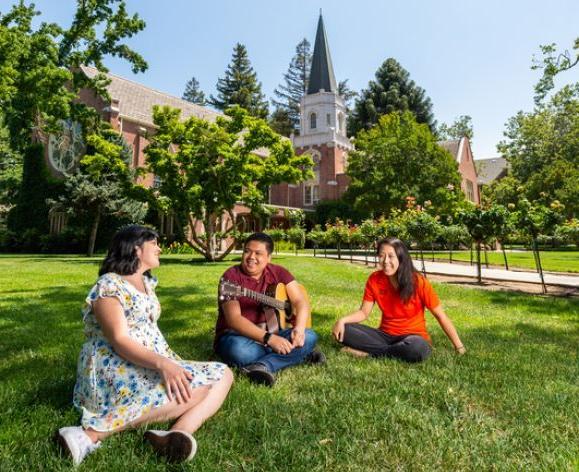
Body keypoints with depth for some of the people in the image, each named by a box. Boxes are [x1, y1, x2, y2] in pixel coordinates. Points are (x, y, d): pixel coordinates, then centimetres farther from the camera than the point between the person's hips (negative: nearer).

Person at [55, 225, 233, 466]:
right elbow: (119, 341, -21)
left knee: (223, 374, -6)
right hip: (116, 369, -8)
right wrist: (162, 363, -35)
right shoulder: (109, 285, -10)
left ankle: (178, 433, -33)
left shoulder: (146, 282, 17)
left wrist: (168, 362, 4)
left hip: (151, 363, 9)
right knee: (197, 387, -27)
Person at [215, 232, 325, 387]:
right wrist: (269, 339, -33)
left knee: (309, 337, -18)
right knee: (239, 351, -38)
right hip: (238, 336, -4)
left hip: (271, 333, 5)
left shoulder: (277, 272, 2)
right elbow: (233, 319, -23)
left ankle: (263, 366, -31)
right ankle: (298, 355, -22)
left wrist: (299, 328, -25)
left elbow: (301, 301, -4)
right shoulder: (232, 276, -12)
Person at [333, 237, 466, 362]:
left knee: (418, 349, -39)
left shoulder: (419, 282, -15)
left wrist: (459, 346, -8)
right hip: (385, 335, 3)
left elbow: (440, 316, -7)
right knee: (344, 331, -18)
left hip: (413, 336, -3)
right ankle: (395, 351, -18)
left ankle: (368, 352, -18)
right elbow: (363, 312, -1)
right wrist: (342, 320, -20)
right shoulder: (374, 279, -7)